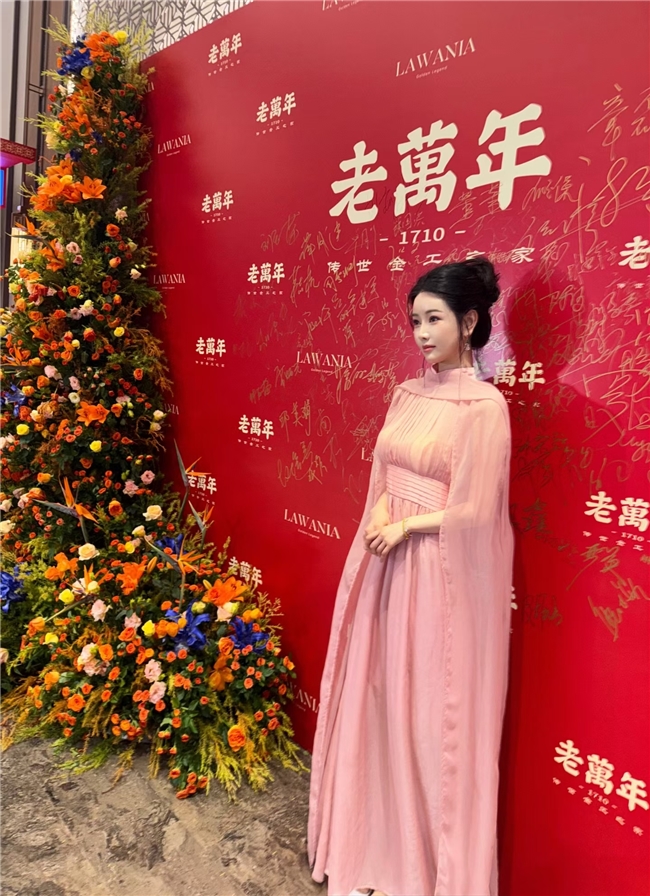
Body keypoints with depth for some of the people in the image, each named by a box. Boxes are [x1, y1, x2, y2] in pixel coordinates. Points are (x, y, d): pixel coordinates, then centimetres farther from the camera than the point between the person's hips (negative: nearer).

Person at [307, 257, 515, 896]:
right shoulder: (407, 394, 7)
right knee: (380, 701, 18)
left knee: (432, 715, 8)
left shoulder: (485, 406, -15)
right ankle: (382, 840, 43)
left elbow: (472, 514, -16)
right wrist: (381, 516, -7)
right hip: (389, 564, 7)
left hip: (441, 577, -7)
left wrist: (404, 526, -10)